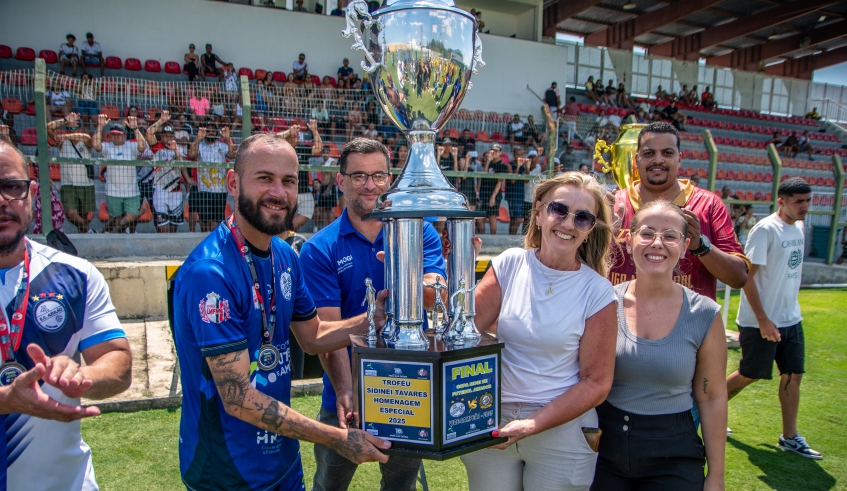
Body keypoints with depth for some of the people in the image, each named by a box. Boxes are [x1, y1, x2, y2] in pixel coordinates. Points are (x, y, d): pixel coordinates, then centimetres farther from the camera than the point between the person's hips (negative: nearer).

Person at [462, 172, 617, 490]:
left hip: (561, 431, -2)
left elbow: (596, 383, -7)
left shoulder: (597, 291, -8)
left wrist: (532, 425, -16)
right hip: (492, 424, 2)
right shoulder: (510, 264, -3)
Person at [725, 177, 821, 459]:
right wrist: (763, 320, -21)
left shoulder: (799, 228, 8)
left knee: (794, 375, 8)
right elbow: (746, 276, -19)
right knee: (750, 375, 4)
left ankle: (790, 437, 19)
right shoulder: (766, 230, -17)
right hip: (761, 322, -7)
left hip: (791, 319, 7)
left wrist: (790, 309, 13)